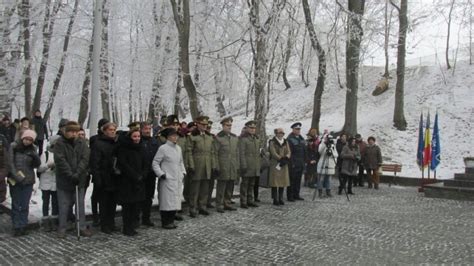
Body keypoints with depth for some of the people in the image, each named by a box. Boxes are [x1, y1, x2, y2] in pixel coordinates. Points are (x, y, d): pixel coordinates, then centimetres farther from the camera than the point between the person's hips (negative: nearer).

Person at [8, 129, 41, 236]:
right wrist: (17, 176, -15)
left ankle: (23, 226, 14)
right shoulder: (13, 146, -4)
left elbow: (37, 164, -1)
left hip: (28, 180, 2)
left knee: (25, 205, 6)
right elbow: (10, 163, -7)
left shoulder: (33, 149, 3)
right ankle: (16, 227, 11)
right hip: (15, 180, -2)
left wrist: (35, 156, -21)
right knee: (16, 205, 4)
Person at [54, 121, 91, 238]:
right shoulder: (60, 143, -6)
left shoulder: (82, 143, 3)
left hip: (80, 180, 3)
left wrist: (78, 173, -19)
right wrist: (70, 174, -22)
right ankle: (62, 228, 19)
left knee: (80, 205, 9)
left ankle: (82, 227, 17)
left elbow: (85, 159, -6)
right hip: (64, 180, -2)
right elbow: (60, 160, -15)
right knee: (64, 205, 7)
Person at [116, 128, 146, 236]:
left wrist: (142, 175, -6)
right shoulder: (123, 148, -7)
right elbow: (123, 164, -14)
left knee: (136, 204, 6)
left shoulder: (140, 148, 11)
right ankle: (126, 228, 9)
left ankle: (131, 226, 16)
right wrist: (135, 176, -15)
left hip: (139, 182, 5)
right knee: (127, 205, -1)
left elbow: (145, 164, 11)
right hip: (126, 181, -5)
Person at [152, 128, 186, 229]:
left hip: (177, 179, 7)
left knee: (175, 201, 10)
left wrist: (183, 172, 11)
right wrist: (161, 174, -13)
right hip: (167, 179, -6)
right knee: (166, 201, -2)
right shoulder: (163, 148, -9)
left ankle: (171, 221, 22)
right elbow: (155, 163, -8)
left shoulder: (178, 148, 11)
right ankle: (165, 223, 10)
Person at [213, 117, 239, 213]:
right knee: (221, 187, -2)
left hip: (233, 168, 6)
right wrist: (217, 167, -11)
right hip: (223, 168, -5)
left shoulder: (235, 137, 13)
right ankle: (219, 205, 7)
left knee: (230, 187, 11)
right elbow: (215, 154, -6)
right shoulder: (218, 137, -4)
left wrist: (238, 166, 10)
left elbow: (237, 153, 15)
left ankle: (227, 203, 22)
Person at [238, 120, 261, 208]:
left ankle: (250, 201, 20)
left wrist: (259, 165, 14)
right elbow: (241, 153, -13)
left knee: (251, 184, 12)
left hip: (255, 166, 7)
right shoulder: (243, 138, -8)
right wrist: (243, 166, -18)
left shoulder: (256, 138, 14)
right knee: (245, 184, -2)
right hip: (247, 165, -7)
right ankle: (243, 202, 5)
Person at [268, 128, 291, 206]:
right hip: (275, 164, -5)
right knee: (275, 182, -5)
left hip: (284, 164, 5)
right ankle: (275, 199, 1)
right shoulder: (272, 142, -2)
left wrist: (286, 158, -14)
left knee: (283, 181, 5)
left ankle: (280, 199, 14)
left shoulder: (285, 142, 15)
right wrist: (281, 159, -21)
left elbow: (289, 152, 5)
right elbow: (273, 153, -12)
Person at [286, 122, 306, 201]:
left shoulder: (301, 138, 15)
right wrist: (292, 163, -18)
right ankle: (290, 196, 6)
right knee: (292, 180, -1)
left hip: (301, 163, 7)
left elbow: (304, 150, 17)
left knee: (298, 180, 12)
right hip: (293, 163, -7)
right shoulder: (290, 139, -10)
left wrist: (304, 161, 11)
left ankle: (296, 195, 21)